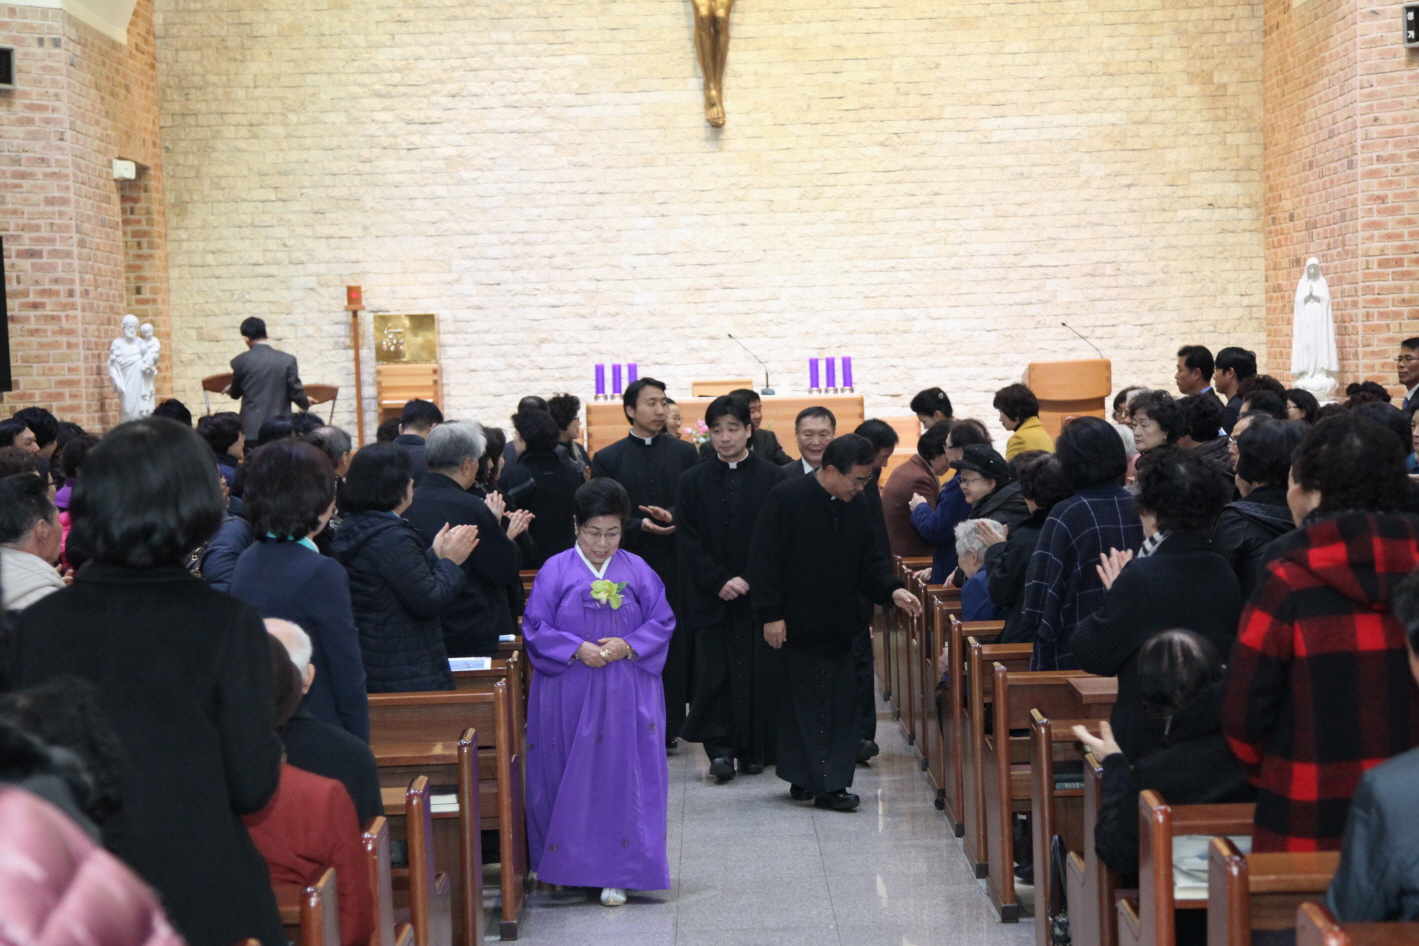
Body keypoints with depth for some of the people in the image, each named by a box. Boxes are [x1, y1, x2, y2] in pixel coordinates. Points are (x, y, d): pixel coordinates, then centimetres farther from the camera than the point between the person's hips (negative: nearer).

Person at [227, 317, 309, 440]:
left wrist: (230, 389, 38)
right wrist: (306, 403, 23)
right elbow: (296, 393, 0)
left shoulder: (240, 361, -1)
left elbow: (235, 394, 13)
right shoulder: (287, 360, -3)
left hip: (250, 429, 0)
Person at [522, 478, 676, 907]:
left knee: (622, 780, 0)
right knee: (570, 781, 5)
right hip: (569, 698, -1)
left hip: (626, 698, 1)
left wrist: (628, 645, -12)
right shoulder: (555, 571, 0)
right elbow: (535, 628, -2)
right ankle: (567, 862, 19)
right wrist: (576, 649, -15)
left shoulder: (637, 571, 4)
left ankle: (617, 871, 6)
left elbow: (662, 623, 4)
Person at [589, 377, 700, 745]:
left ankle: (669, 726, 10)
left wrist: (673, 518, -13)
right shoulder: (607, 459, 4)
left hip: (677, 566, 1)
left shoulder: (685, 453, 9)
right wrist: (640, 526, -15)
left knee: (676, 649, 1)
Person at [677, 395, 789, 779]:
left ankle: (756, 750, 11)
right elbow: (688, 543, 2)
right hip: (712, 599, 1)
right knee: (714, 673, -3)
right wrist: (719, 581, -10)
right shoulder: (692, 481, 7)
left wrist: (751, 581, -10)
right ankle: (719, 747, 2)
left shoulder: (774, 479, 3)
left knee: (761, 673, 1)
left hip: (761, 595, 0)